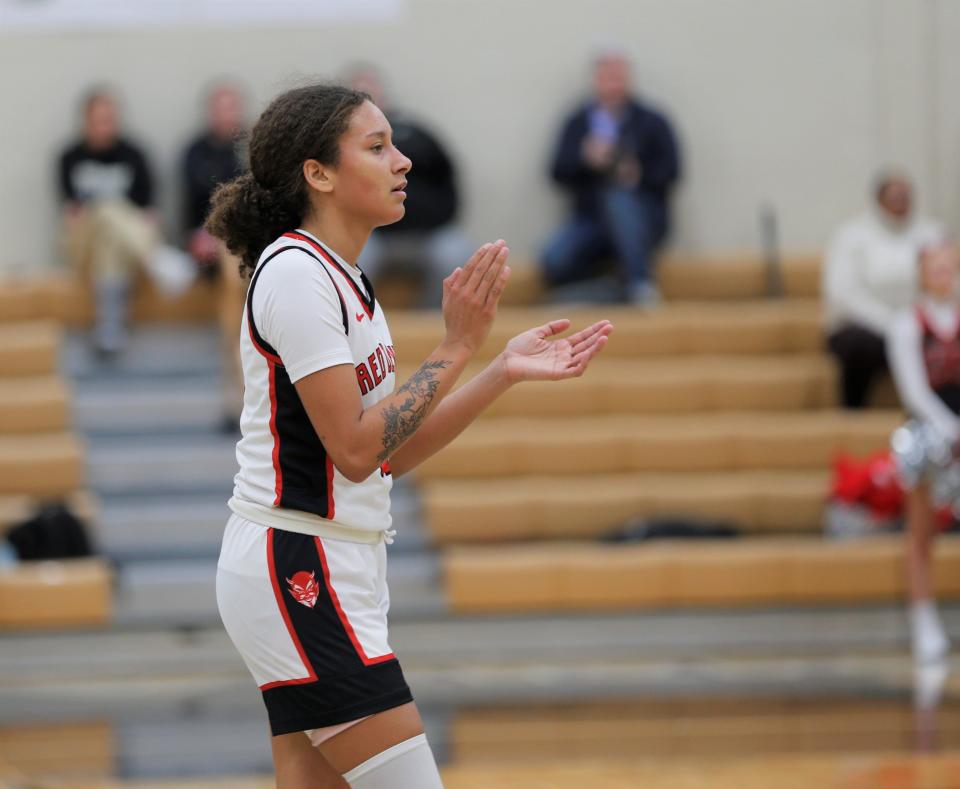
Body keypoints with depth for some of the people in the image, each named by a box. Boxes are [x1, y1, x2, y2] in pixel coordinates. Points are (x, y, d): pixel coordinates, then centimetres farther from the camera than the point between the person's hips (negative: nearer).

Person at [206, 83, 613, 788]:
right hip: (300, 574, -10)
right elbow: (354, 448, -19)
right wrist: (458, 347, -16)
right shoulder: (294, 273, -14)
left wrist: (506, 372, 10)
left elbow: (394, 452, 15)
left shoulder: (343, 279, 15)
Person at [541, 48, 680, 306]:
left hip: (641, 218, -1)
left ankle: (641, 285, -38)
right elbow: (559, 172, 3)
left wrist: (638, 176, -20)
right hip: (591, 217, 1)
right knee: (556, 261, -29)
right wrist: (586, 159, -17)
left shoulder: (651, 122, 9)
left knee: (618, 200, -39)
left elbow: (669, 169, -1)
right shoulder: (577, 123, 13)